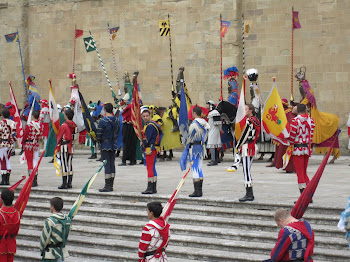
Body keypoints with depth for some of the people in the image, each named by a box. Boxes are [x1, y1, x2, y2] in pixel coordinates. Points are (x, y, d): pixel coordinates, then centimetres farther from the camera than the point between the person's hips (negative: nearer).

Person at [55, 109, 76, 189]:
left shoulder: (64, 125, -14)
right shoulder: (74, 125, 5)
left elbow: (59, 136, -8)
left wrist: (58, 144, 3)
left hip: (64, 146, -7)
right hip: (71, 146, 7)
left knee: (64, 165, -4)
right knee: (70, 164, 10)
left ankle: (64, 183, -4)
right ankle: (69, 183, 12)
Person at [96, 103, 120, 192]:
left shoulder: (103, 121, -13)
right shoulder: (117, 120, 5)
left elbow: (98, 134, -10)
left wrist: (99, 141, 8)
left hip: (105, 145, -6)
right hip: (114, 145, 6)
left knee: (106, 164, -4)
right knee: (112, 164, 10)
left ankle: (107, 186, -5)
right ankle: (111, 185, 13)